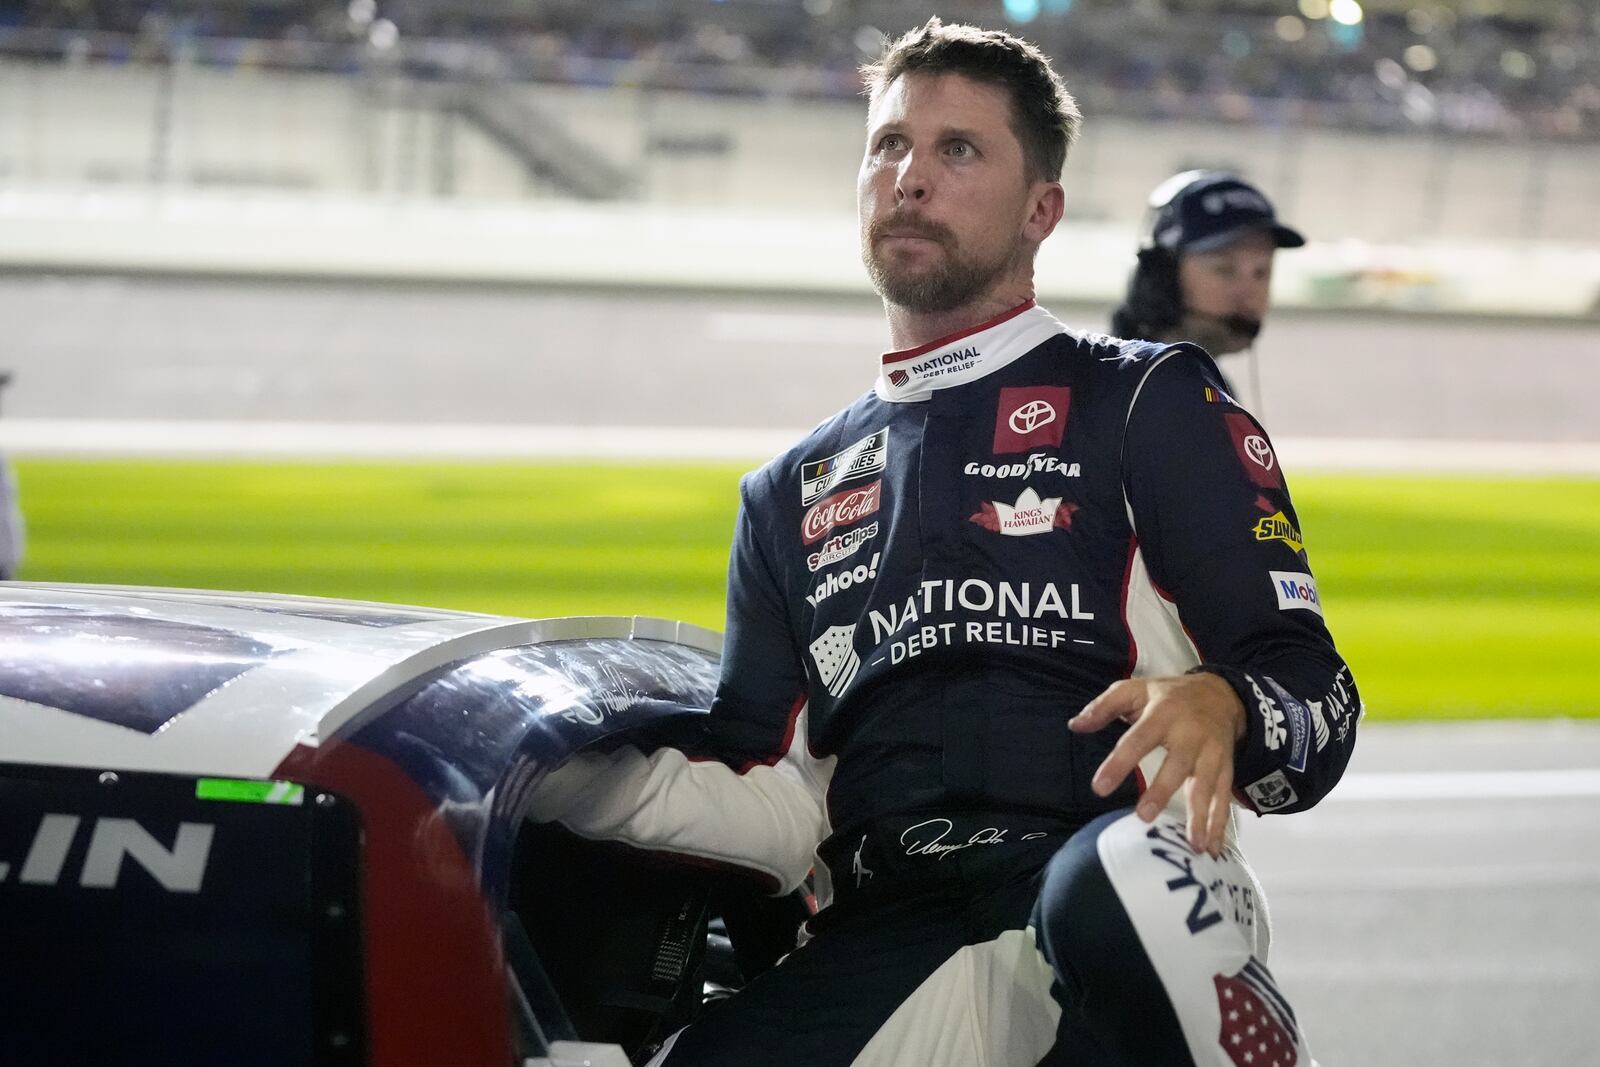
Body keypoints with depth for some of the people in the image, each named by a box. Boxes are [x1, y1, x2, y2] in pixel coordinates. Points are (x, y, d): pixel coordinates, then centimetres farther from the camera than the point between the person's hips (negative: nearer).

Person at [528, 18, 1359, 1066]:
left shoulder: (1148, 401, 13)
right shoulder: (793, 494, 28)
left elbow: (1316, 704, 4)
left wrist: (1221, 707, -21)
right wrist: (587, 779, 2)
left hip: (1111, 900, -2)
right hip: (888, 941, 2)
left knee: (1124, 891, -41)